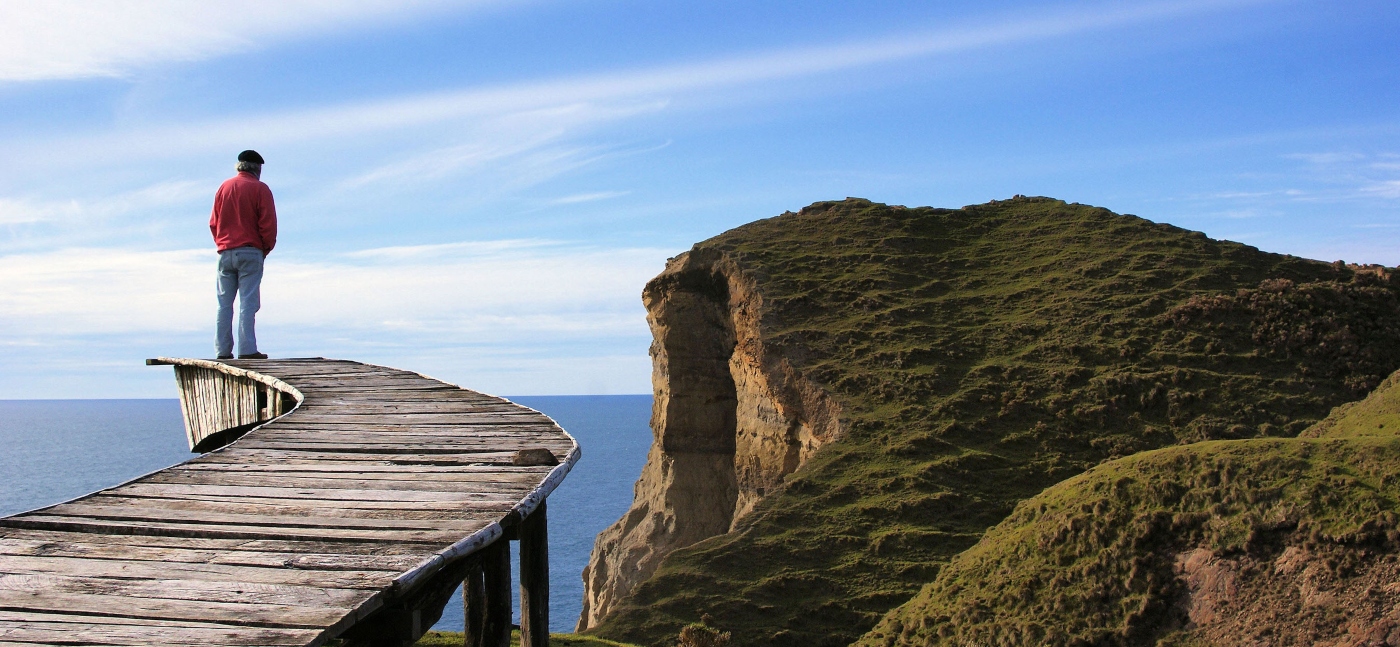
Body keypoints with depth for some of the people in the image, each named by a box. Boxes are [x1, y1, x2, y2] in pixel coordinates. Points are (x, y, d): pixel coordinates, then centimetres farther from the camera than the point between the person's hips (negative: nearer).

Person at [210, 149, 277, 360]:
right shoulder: (260, 189, -3)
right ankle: (247, 350, -11)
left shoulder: (224, 187, 11)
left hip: (225, 253, 4)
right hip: (250, 252, -4)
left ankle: (222, 351, 4)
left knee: (224, 303, 6)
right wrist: (266, 248, 4)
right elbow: (268, 224, -8)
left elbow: (213, 222, 11)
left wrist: (222, 244, 16)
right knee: (248, 302, -6)